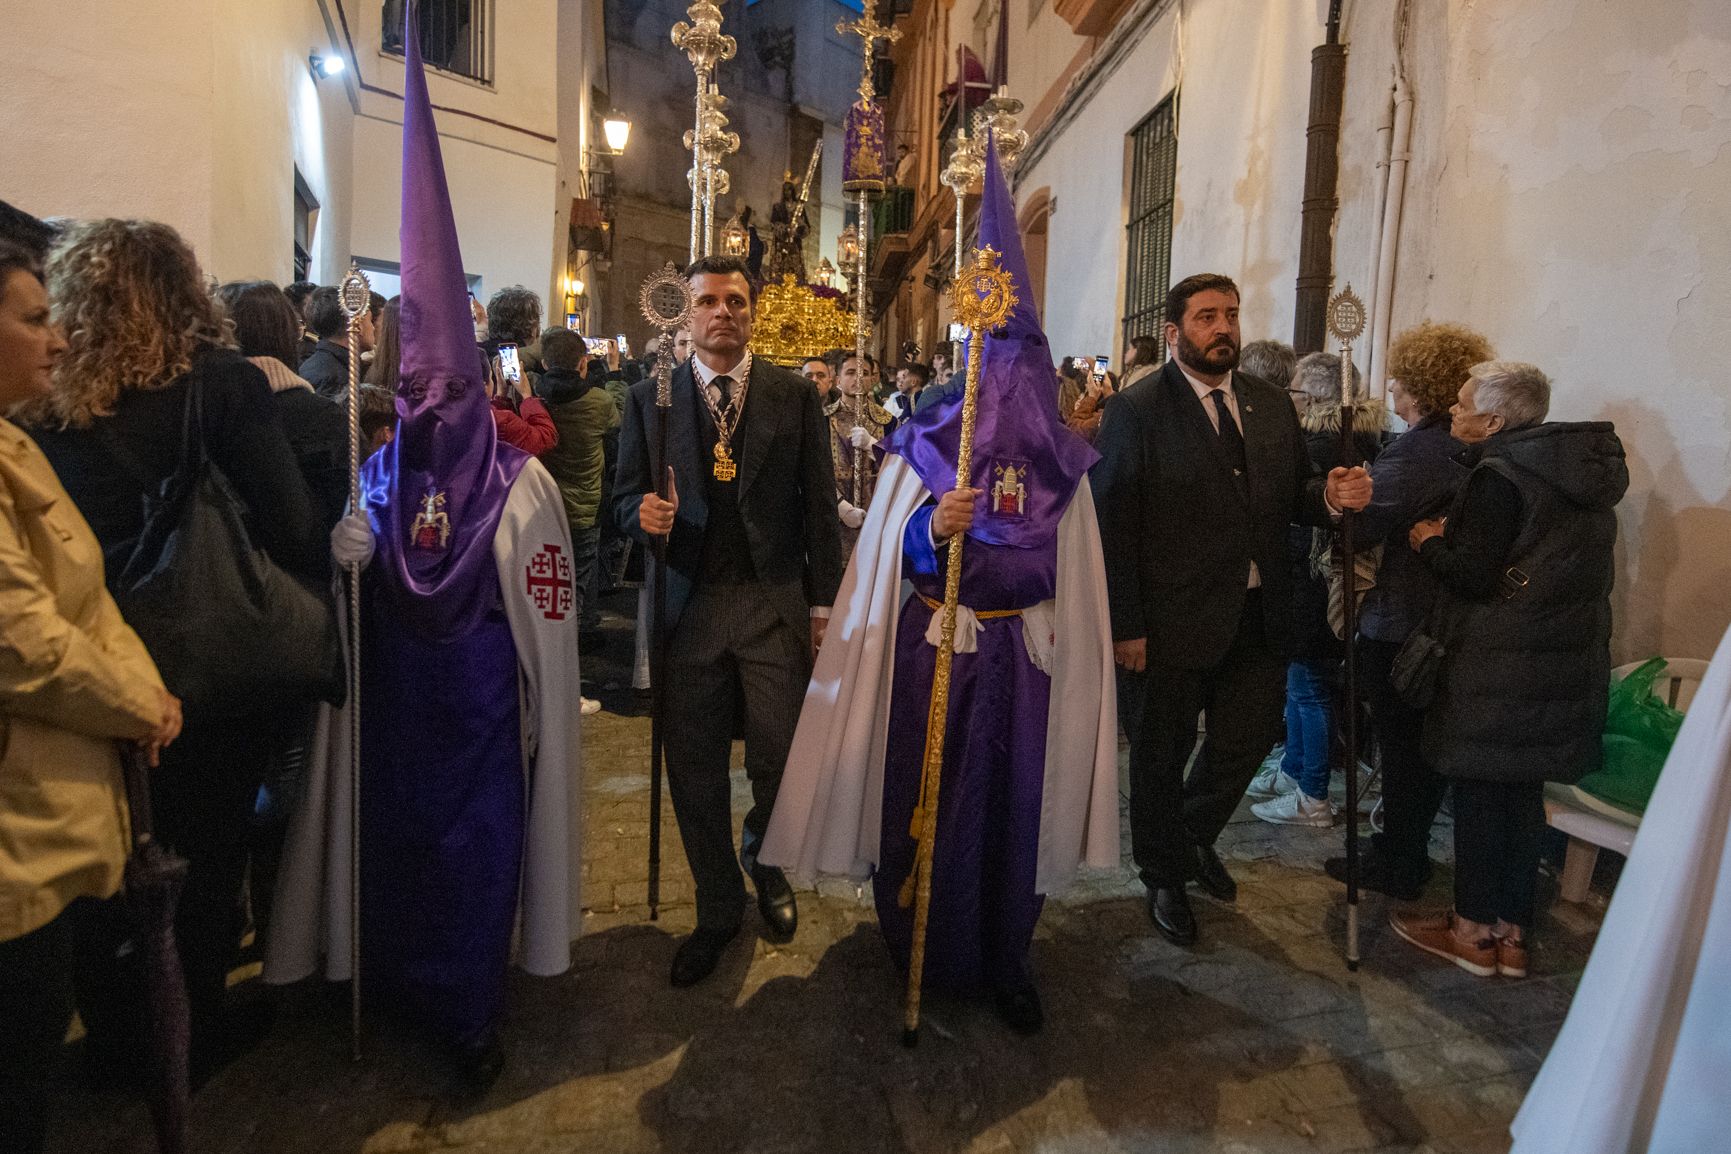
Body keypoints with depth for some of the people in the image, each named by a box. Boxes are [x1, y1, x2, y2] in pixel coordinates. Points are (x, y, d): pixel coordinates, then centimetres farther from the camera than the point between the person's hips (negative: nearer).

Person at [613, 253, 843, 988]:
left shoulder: (794, 396, 5)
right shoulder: (650, 397, 8)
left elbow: (819, 506, 3)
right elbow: (625, 495, 9)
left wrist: (823, 604, 0)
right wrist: (644, 512, -15)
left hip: (775, 603, -1)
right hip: (689, 603, 1)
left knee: (780, 761, 4)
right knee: (694, 768, 8)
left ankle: (764, 862, 38)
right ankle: (717, 908, 29)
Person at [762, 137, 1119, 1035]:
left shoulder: (1060, 463, 7)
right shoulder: (924, 443, 0)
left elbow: (1073, 575, 12)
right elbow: (890, 555, -6)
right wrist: (932, 527, -25)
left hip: (1024, 659, 2)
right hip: (932, 652, -2)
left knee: (1014, 809, 7)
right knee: (923, 803, 6)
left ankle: (1001, 961, 26)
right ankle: (921, 955, 28)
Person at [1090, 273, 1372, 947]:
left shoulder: (1272, 406, 9)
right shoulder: (1136, 411, -9)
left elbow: (1289, 497, 13)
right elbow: (1113, 524, -14)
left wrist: (1331, 496, -11)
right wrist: (1125, 626, -17)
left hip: (1259, 614, 5)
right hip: (1174, 617, -5)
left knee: (1249, 740, 15)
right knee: (1162, 753, 11)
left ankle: (1195, 836, 44)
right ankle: (1164, 876, 35)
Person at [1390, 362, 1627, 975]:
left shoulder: (1499, 476, -16)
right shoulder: (1581, 469, 11)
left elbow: (1474, 578, -20)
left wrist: (1430, 542, -3)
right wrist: (1455, 536, 10)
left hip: (1499, 668, -8)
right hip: (1567, 664, 8)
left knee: (1479, 793, 4)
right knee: (1522, 794, 14)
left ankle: (1473, 930, 17)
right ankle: (1512, 932, 24)